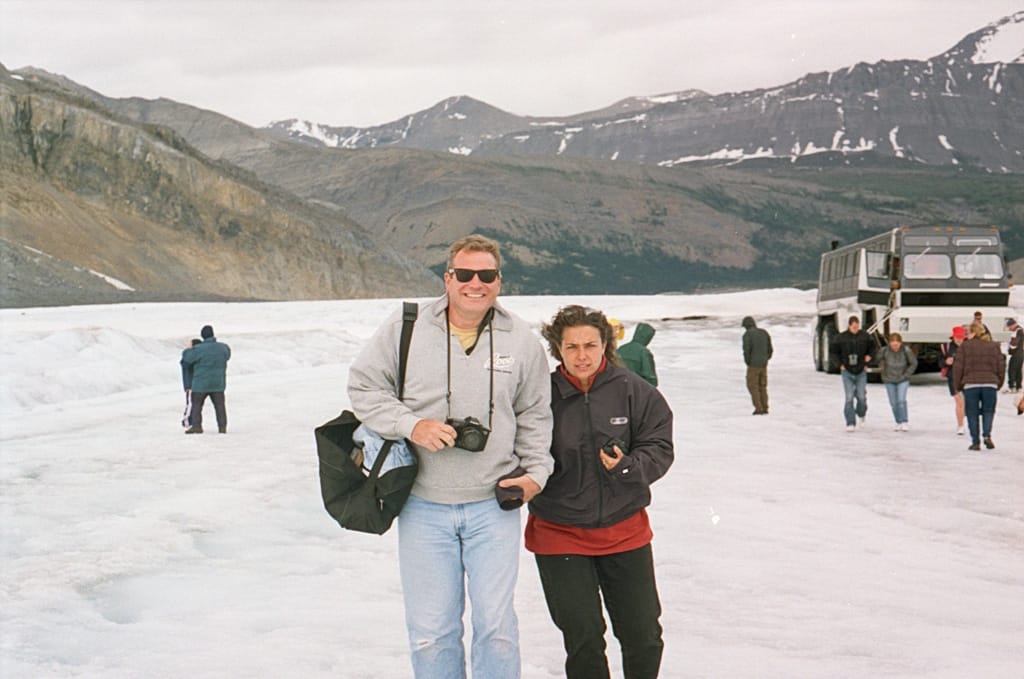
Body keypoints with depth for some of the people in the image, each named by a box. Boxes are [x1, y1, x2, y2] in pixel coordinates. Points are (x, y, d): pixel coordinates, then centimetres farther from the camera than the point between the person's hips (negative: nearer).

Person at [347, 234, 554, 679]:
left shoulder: (522, 341, 2)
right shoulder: (404, 328, -3)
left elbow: (535, 415, 14)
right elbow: (363, 386, 2)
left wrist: (536, 472, 2)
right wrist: (412, 425, -13)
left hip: (494, 505, 1)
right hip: (424, 507, 0)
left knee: (496, 624, 2)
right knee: (430, 630, 6)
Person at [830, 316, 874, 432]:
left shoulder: (865, 336, -3)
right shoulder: (841, 337, -6)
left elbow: (873, 349, 10)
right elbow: (833, 351, 6)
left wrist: (867, 364, 2)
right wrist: (840, 364, -2)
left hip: (861, 372, 1)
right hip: (847, 372, -1)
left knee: (861, 397, 0)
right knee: (849, 398, -7)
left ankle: (861, 413, 33)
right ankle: (850, 424, -4)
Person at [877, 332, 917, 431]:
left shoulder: (906, 351, -17)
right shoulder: (884, 350, -13)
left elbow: (913, 363, -1)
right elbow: (879, 359, 10)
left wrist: (906, 375, -6)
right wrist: (883, 370, 4)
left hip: (902, 380, -2)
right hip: (889, 380, 2)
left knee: (901, 400, -15)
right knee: (893, 403, 4)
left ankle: (905, 422, -8)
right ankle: (899, 423, 18)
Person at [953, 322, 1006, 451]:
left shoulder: (965, 346, 1)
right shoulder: (994, 346, 9)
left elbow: (958, 367, -1)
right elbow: (1001, 366, 8)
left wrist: (958, 386, 9)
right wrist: (999, 384, 17)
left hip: (970, 384, -2)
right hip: (990, 383, 2)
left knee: (972, 414, 6)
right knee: (988, 411, 14)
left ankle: (975, 442, 4)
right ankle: (987, 435, -8)